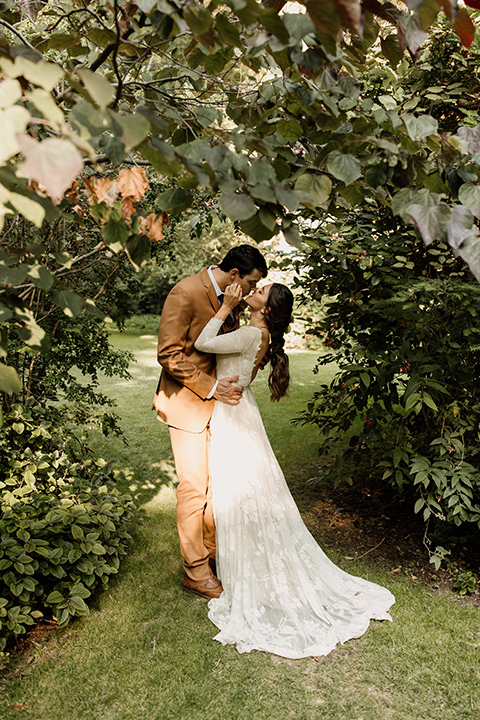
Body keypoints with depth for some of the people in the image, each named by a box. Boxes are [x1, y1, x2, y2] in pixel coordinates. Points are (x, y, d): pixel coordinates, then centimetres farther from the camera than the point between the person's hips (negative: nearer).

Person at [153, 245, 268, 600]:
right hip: (189, 403, -8)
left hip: (219, 401, 8)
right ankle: (196, 572, 15)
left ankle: (213, 554, 30)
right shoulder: (186, 293, -17)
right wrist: (210, 387, -21)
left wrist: (230, 383, 5)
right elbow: (169, 354, -19)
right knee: (195, 488, 0)